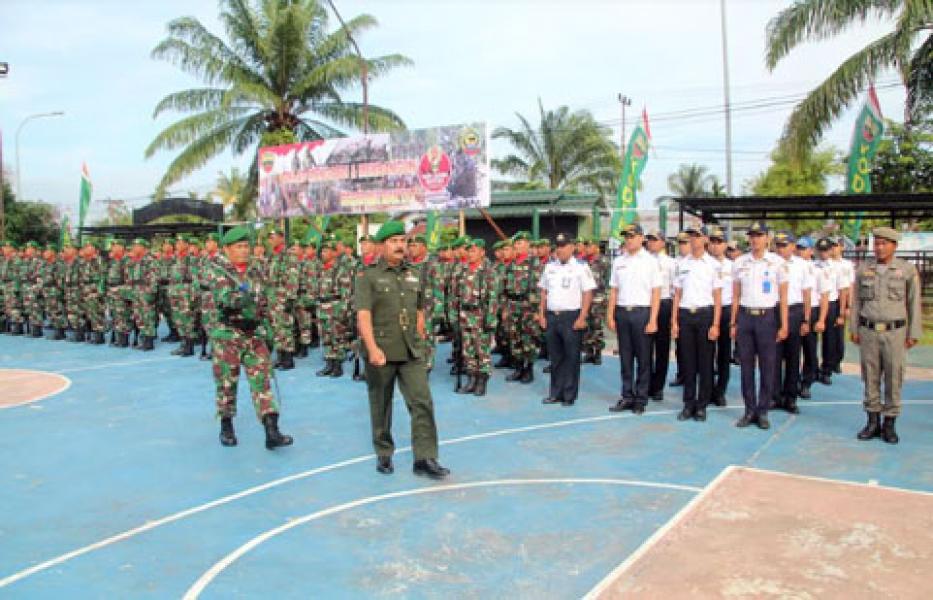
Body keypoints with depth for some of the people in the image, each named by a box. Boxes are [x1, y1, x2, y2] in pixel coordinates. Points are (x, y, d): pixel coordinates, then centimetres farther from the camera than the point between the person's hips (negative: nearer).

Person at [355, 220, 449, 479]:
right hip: (381, 352, -4)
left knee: (422, 402, -5)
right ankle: (384, 455, 27)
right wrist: (372, 348, -27)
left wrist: (419, 337, 14)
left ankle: (425, 458, 0)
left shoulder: (413, 275, 11)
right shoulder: (368, 276, -5)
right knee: (381, 406, 10)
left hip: (412, 351, 4)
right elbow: (363, 315, -16)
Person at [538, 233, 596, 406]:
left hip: (572, 316, -5)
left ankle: (569, 395, 10)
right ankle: (556, 393, 20)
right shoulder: (550, 266, 12)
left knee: (571, 357, 1)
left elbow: (588, 293, -7)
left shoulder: (581, 266, -4)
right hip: (551, 316, 5)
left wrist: (582, 318, -13)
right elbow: (544, 292, 17)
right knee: (555, 357, 11)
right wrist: (541, 314, 10)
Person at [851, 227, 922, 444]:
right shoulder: (863, 269, 3)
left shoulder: (908, 270, -3)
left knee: (893, 379, 3)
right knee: (870, 378, 6)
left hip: (895, 332, -2)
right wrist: (854, 329, 6)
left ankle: (889, 424, 13)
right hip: (868, 331, 2)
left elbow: (914, 303, -1)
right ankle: (873, 422, 16)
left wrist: (913, 334, -2)